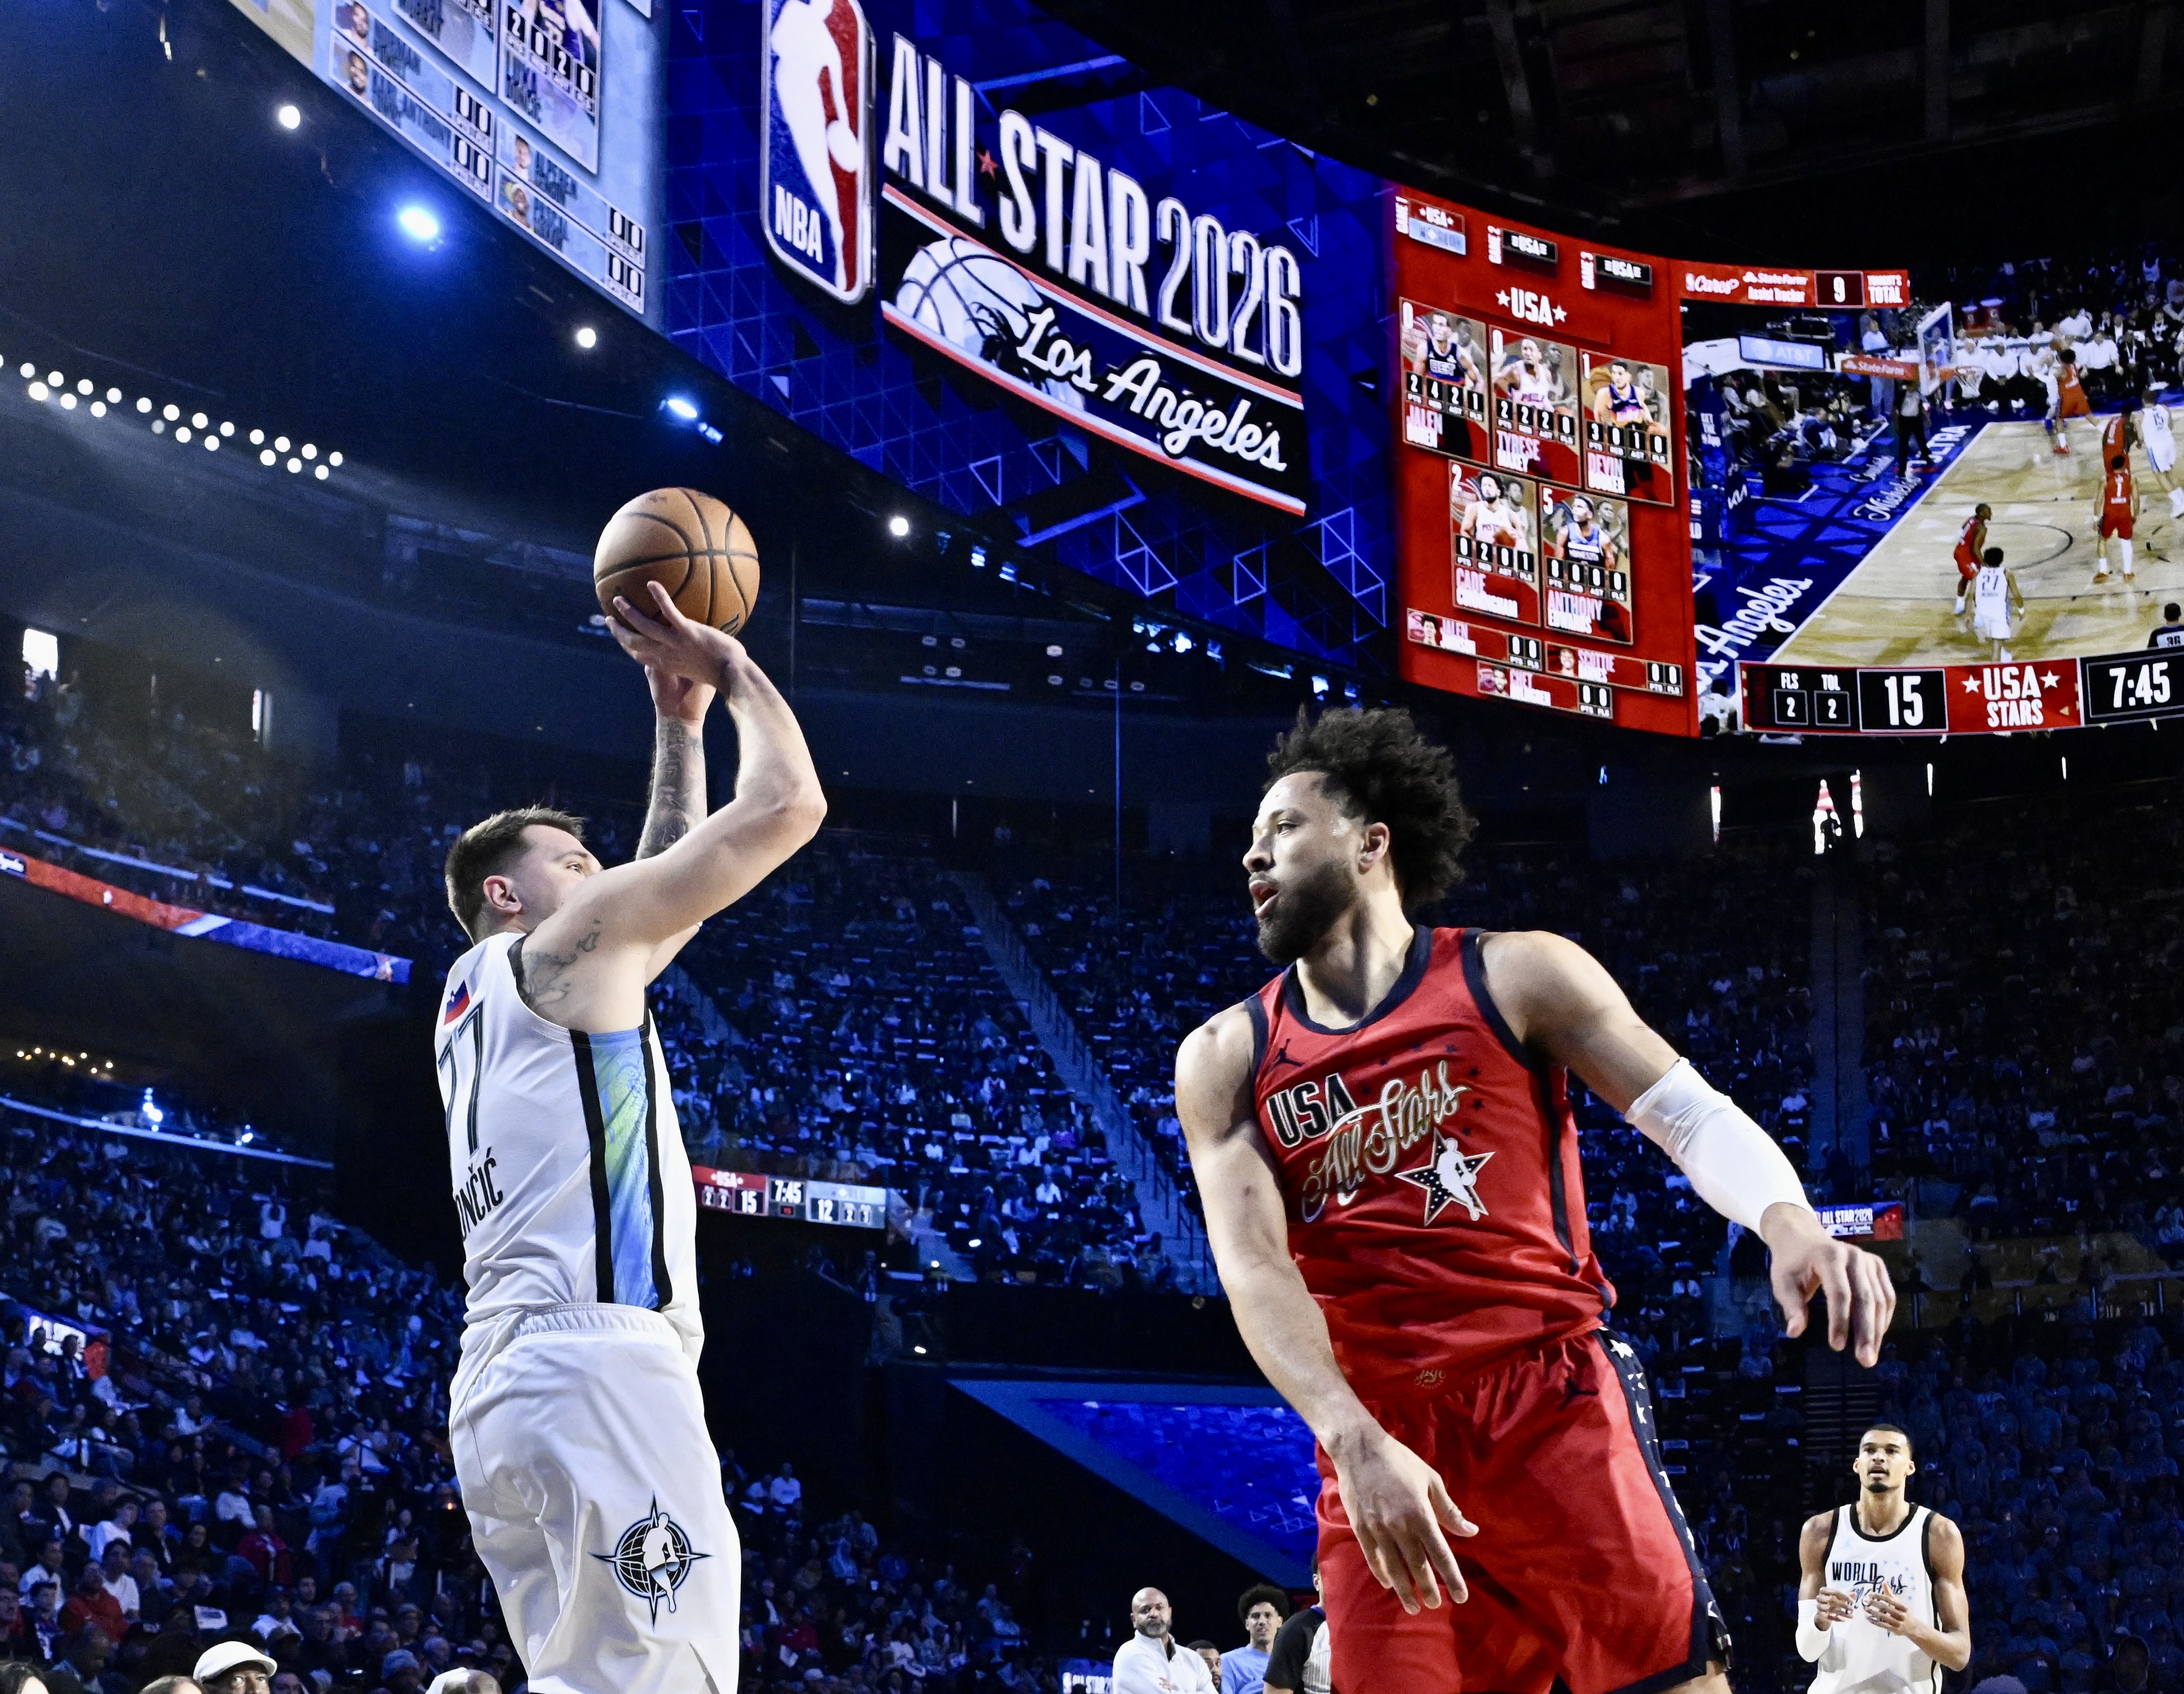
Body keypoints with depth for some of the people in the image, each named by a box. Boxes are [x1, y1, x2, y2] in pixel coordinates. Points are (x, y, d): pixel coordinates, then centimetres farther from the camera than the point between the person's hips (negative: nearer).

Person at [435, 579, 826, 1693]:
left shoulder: (475, 994, 27)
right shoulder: (566, 946, 3)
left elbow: (663, 879, 39)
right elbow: (785, 806, 0)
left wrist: (679, 718, 39)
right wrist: (728, 668, 14)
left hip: (498, 1380, 10)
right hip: (595, 1363, -10)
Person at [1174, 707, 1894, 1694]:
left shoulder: (1517, 979, 3)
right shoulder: (1224, 1059, 7)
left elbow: (1691, 1116, -2)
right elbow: (1252, 1266, -6)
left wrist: (1788, 1222, -25)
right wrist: (1356, 1442, -23)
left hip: (1555, 1397, -2)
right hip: (1376, 1441, 2)